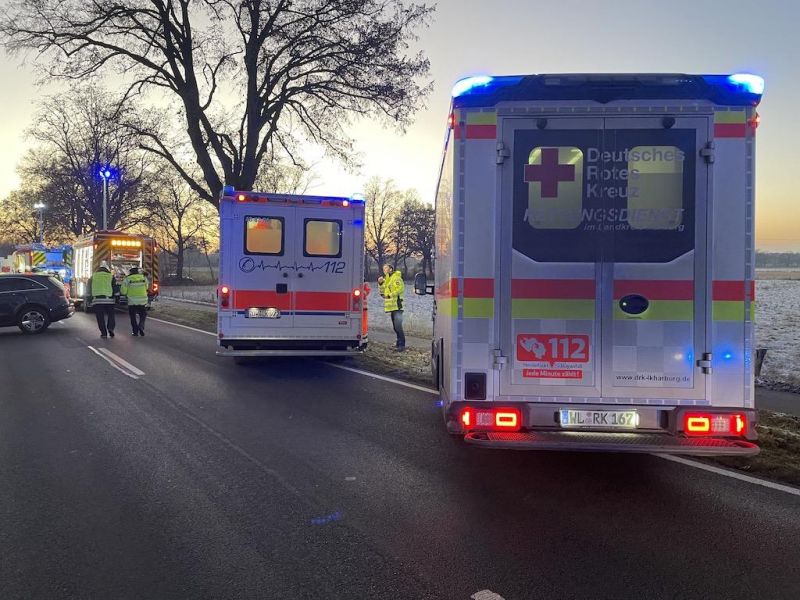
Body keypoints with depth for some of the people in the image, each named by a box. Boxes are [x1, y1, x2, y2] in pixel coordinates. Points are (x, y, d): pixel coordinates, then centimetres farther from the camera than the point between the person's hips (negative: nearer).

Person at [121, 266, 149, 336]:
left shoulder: (127, 279, -4)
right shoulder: (144, 278, 3)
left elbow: (123, 291, -4)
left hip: (132, 301, -1)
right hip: (143, 301, 1)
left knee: (133, 317, 12)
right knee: (143, 315, 16)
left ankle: (135, 331, 13)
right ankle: (141, 326, -7)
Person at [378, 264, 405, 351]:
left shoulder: (396, 277, -7)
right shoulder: (386, 279, 21)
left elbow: (401, 289, -19)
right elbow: (382, 292, 21)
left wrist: (390, 295, -18)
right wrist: (380, 284, 6)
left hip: (397, 305, -9)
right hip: (391, 306, 9)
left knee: (398, 325, -14)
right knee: (395, 326, 13)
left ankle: (402, 345, -12)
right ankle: (399, 343, 22)